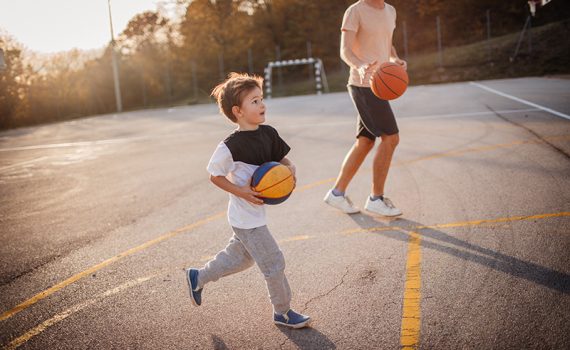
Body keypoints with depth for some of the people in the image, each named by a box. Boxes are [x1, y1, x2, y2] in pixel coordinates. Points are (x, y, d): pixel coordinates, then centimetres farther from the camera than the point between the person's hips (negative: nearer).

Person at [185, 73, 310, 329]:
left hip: (255, 214, 8)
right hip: (247, 218, -8)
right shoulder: (230, 146, -22)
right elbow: (215, 176, -12)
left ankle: (198, 277, 45)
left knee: (241, 258, 25)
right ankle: (282, 312, 22)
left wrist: (291, 171, -11)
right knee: (274, 264, 1)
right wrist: (241, 192, -22)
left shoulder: (268, 134, -2)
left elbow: (282, 159, 10)